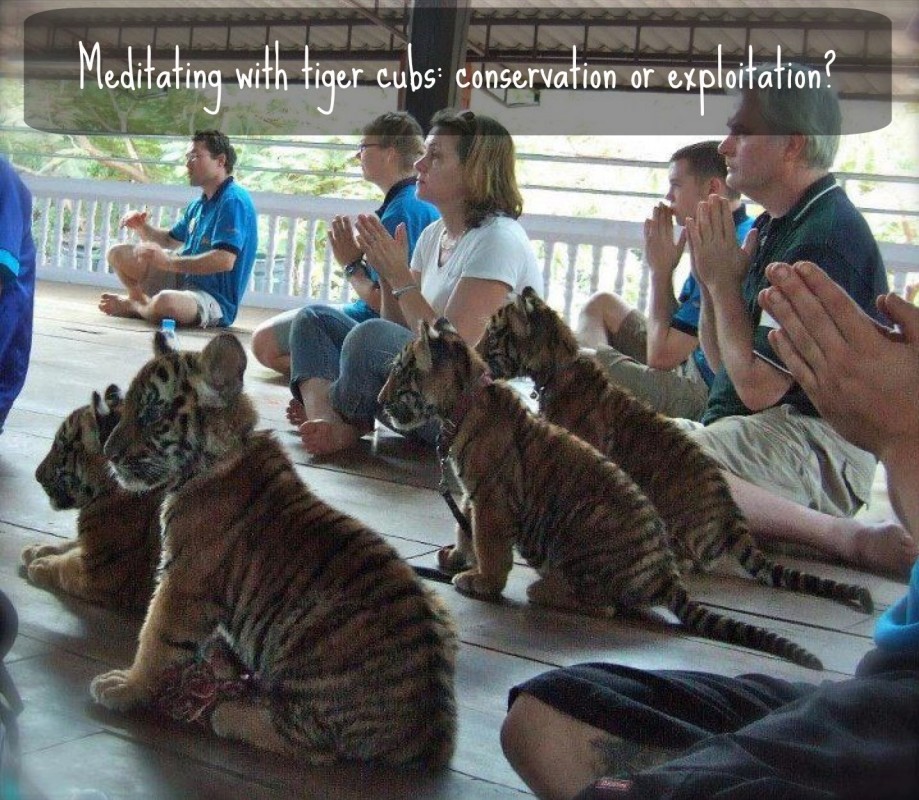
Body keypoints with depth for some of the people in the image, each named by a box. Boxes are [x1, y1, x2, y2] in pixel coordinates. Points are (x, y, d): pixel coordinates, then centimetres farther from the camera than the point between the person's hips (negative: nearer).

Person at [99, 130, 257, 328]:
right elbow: (170, 240, 26)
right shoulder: (199, 205, 14)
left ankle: (133, 306, -5)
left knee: (165, 301, -39)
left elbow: (224, 261, -29)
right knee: (118, 254, 12)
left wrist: (168, 262, -24)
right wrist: (142, 227, 5)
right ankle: (144, 304, -3)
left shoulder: (233, 201, -18)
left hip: (215, 299, -9)